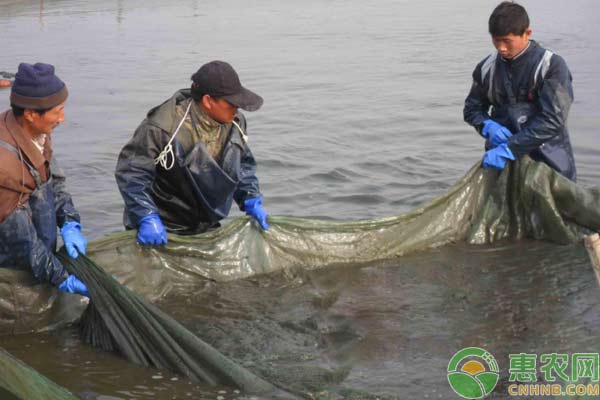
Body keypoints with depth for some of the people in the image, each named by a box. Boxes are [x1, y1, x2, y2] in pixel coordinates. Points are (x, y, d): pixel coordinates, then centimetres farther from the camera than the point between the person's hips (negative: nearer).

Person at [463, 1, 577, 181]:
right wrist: (488, 126, -11)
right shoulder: (487, 68, 3)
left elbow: (553, 121, -21)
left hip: (548, 161, -4)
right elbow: (472, 109, 13)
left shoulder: (552, 66, -13)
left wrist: (509, 148, -26)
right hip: (502, 159, 4)